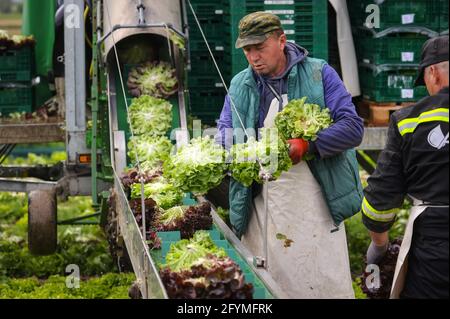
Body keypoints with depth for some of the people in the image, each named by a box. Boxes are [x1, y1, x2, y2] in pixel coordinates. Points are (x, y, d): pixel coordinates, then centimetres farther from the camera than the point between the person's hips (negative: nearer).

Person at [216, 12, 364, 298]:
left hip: (316, 208, -2)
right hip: (262, 208, 3)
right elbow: (225, 132, 11)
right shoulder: (239, 85, 10)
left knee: (327, 285, 0)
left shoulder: (319, 74, -1)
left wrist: (306, 146, -22)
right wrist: (231, 147, -15)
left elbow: (353, 127, -7)